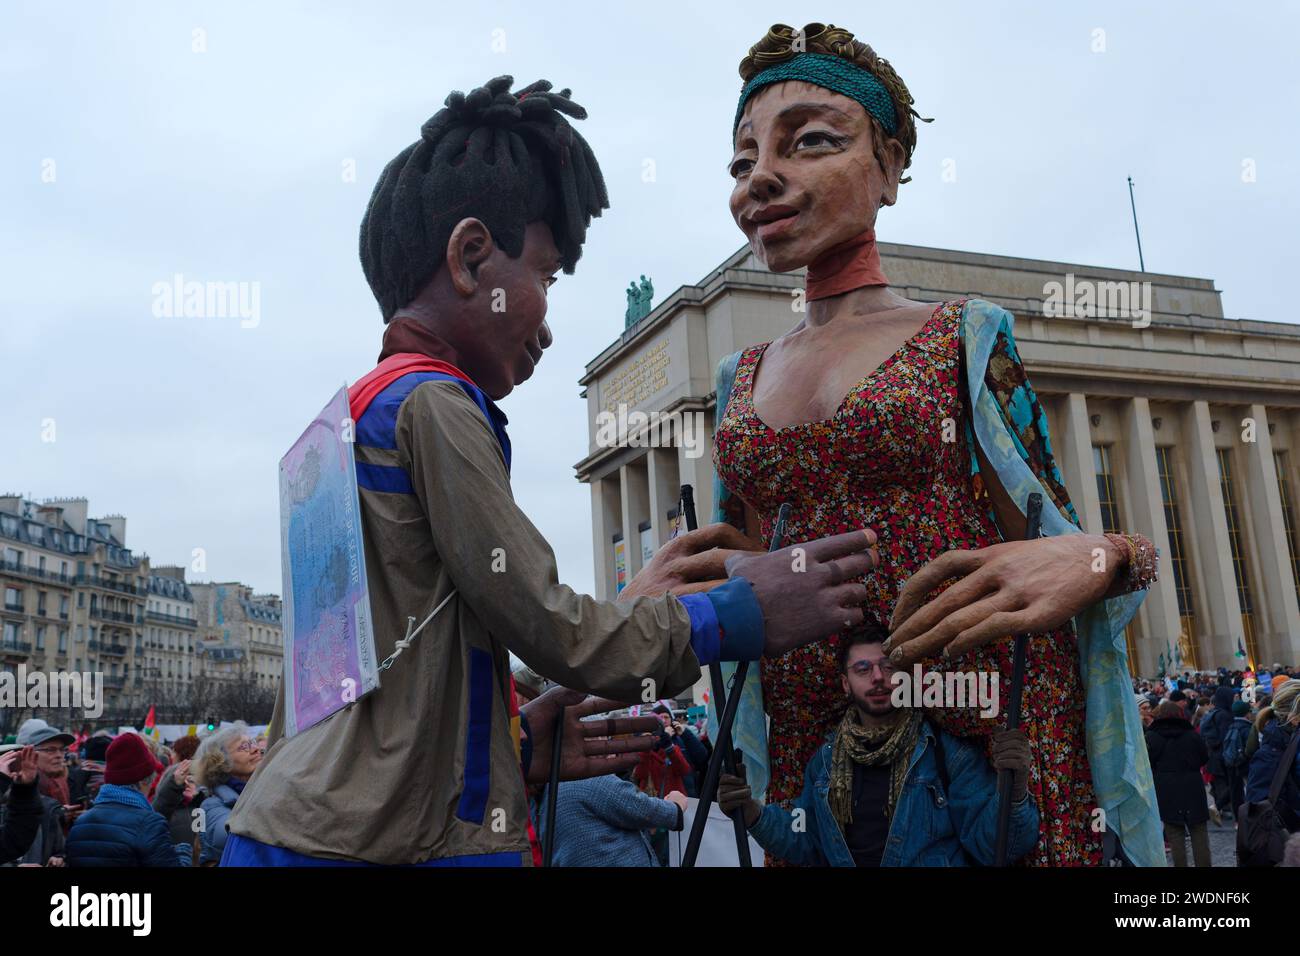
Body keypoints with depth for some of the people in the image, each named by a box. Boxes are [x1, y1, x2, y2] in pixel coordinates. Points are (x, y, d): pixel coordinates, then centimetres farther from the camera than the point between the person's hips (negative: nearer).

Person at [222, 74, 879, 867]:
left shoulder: (349, 419, 15)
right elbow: (553, 631, -12)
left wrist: (516, 744, 11)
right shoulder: (433, 402, -12)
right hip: (377, 838, -9)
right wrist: (735, 614, -2)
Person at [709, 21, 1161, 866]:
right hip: (806, 748, 4)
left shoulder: (965, 338, 0)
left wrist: (1098, 559, -22)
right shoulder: (742, 379, 11)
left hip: (989, 734, -3)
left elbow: (1044, 543, -1)